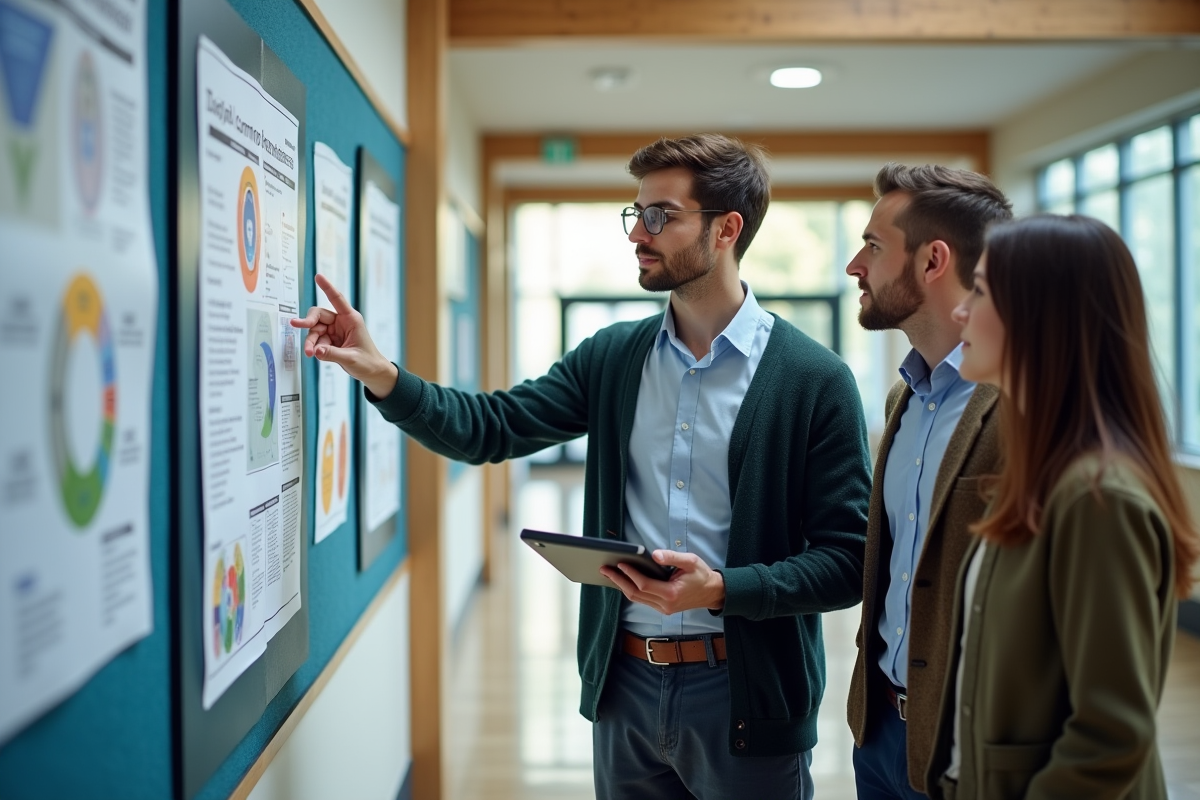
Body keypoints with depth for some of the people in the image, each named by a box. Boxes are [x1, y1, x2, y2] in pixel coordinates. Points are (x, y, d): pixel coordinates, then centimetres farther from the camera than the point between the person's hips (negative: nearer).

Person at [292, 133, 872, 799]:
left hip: (743, 694, -4)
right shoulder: (613, 357, 4)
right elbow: (489, 428, 0)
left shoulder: (815, 380, -10)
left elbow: (848, 562, -11)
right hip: (626, 682, 4)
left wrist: (721, 589, -24)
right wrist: (379, 374, -14)